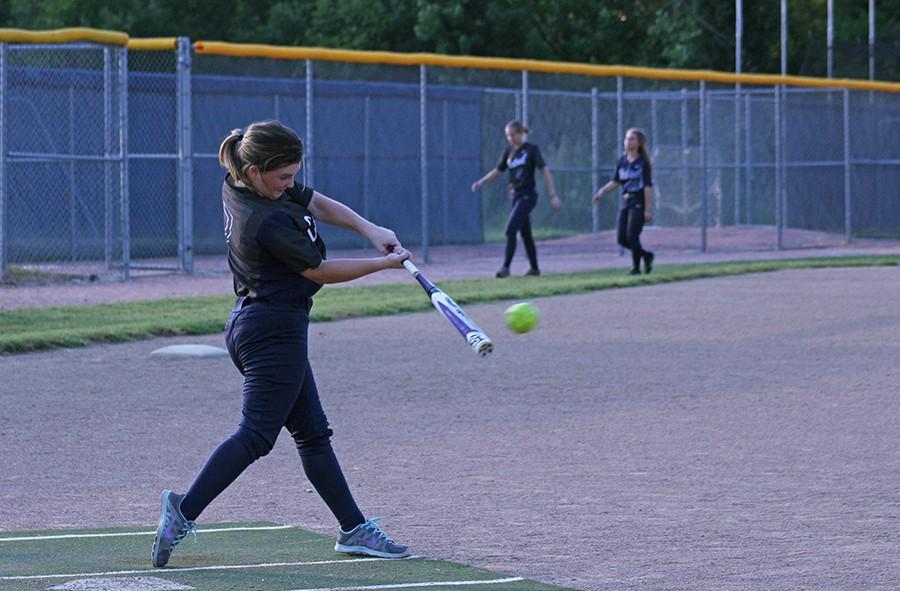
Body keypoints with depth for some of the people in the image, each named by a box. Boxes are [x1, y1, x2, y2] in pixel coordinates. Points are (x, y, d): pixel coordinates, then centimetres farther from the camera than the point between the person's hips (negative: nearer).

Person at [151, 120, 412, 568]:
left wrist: (369, 229, 0)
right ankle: (184, 510, -20)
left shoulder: (238, 186, 4)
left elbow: (316, 203, 13)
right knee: (256, 433, -13)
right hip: (275, 329, -11)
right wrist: (385, 263, -1)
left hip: (252, 324, 11)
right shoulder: (269, 222, -23)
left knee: (313, 432, 12)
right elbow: (321, 271, -11)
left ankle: (353, 529, 17)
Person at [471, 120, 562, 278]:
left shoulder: (532, 150, -6)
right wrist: (481, 182, 4)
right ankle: (534, 268, 22)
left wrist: (552, 195, -14)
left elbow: (545, 171, -9)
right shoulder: (509, 151, 10)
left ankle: (506, 267, -19)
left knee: (510, 230, -17)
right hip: (515, 194, 6)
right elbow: (498, 171, 18)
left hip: (527, 195, -6)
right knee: (525, 234, 12)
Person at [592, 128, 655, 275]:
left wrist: (648, 209, -13)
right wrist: (602, 191, -3)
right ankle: (646, 255, 23)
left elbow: (648, 187, -9)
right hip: (625, 202, 6)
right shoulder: (622, 161, 9)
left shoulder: (643, 162, -7)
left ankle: (636, 267, 2)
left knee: (632, 236, -12)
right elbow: (615, 182, 14)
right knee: (622, 239, 2)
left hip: (638, 203, -6)